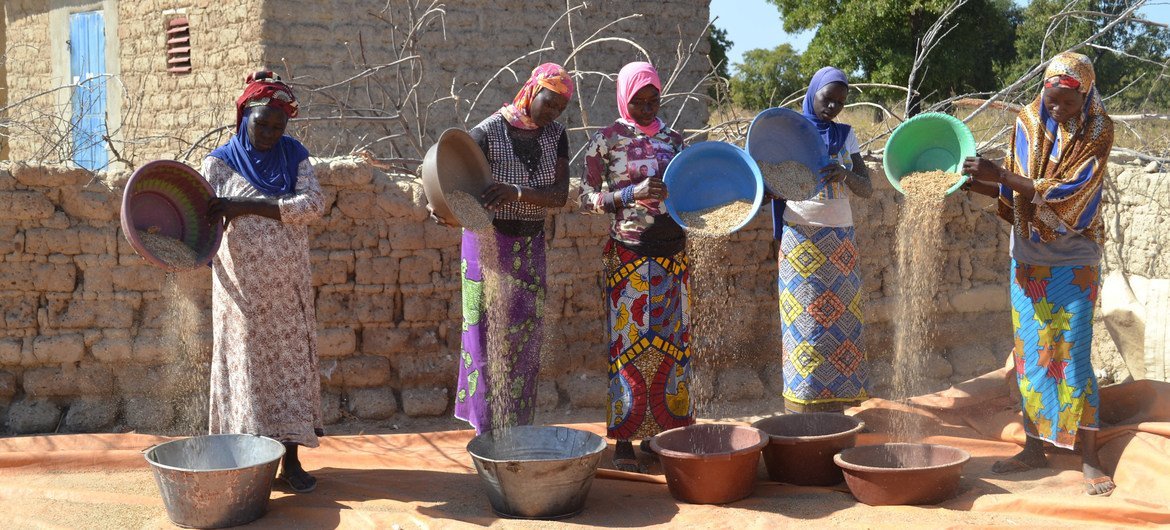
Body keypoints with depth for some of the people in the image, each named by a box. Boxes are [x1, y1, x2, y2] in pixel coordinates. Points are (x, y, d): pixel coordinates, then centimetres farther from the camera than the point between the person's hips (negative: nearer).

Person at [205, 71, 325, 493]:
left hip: (288, 288, 2)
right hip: (242, 289, -2)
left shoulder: (294, 156, 4)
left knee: (290, 363, 3)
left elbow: (313, 204, -12)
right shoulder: (220, 163, 1)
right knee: (246, 364, 1)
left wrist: (248, 206, -19)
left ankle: (291, 459, 9)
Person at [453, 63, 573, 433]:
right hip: (489, 241, -5)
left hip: (530, 244, 5)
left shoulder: (555, 135, 1)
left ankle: (518, 428, 19)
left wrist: (517, 192, -29)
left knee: (524, 337, 9)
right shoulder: (488, 133, -13)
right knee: (490, 335, -3)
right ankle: (487, 429, 6)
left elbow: (560, 195, -10)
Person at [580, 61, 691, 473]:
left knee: (670, 341, 7)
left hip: (672, 253, 5)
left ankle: (658, 431, 17)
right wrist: (632, 194, -19)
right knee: (630, 342, -3)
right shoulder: (607, 140, -3)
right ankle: (624, 441, 4)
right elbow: (587, 199, -6)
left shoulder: (672, 139, 10)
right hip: (630, 254, -5)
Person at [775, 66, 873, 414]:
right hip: (801, 238, -4)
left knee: (841, 320, 1)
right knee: (806, 323, -7)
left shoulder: (845, 135, 12)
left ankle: (836, 404, 5)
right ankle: (804, 407, -4)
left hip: (840, 240, 4)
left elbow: (867, 189, 4)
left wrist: (846, 175, -17)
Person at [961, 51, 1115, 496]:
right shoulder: (1028, 122, 0)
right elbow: (1014, 191, 6)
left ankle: (1089, 459, -1)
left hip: (1073, 261, -4)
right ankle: (1034, 447, 17)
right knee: (1030, 355, 7)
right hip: (1028, 257, 4)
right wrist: (975, 183, -11)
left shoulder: (1098, 130, -12)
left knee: (1073, 356, -7)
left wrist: (1001, 175, -28)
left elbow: (1068, 192, -22)